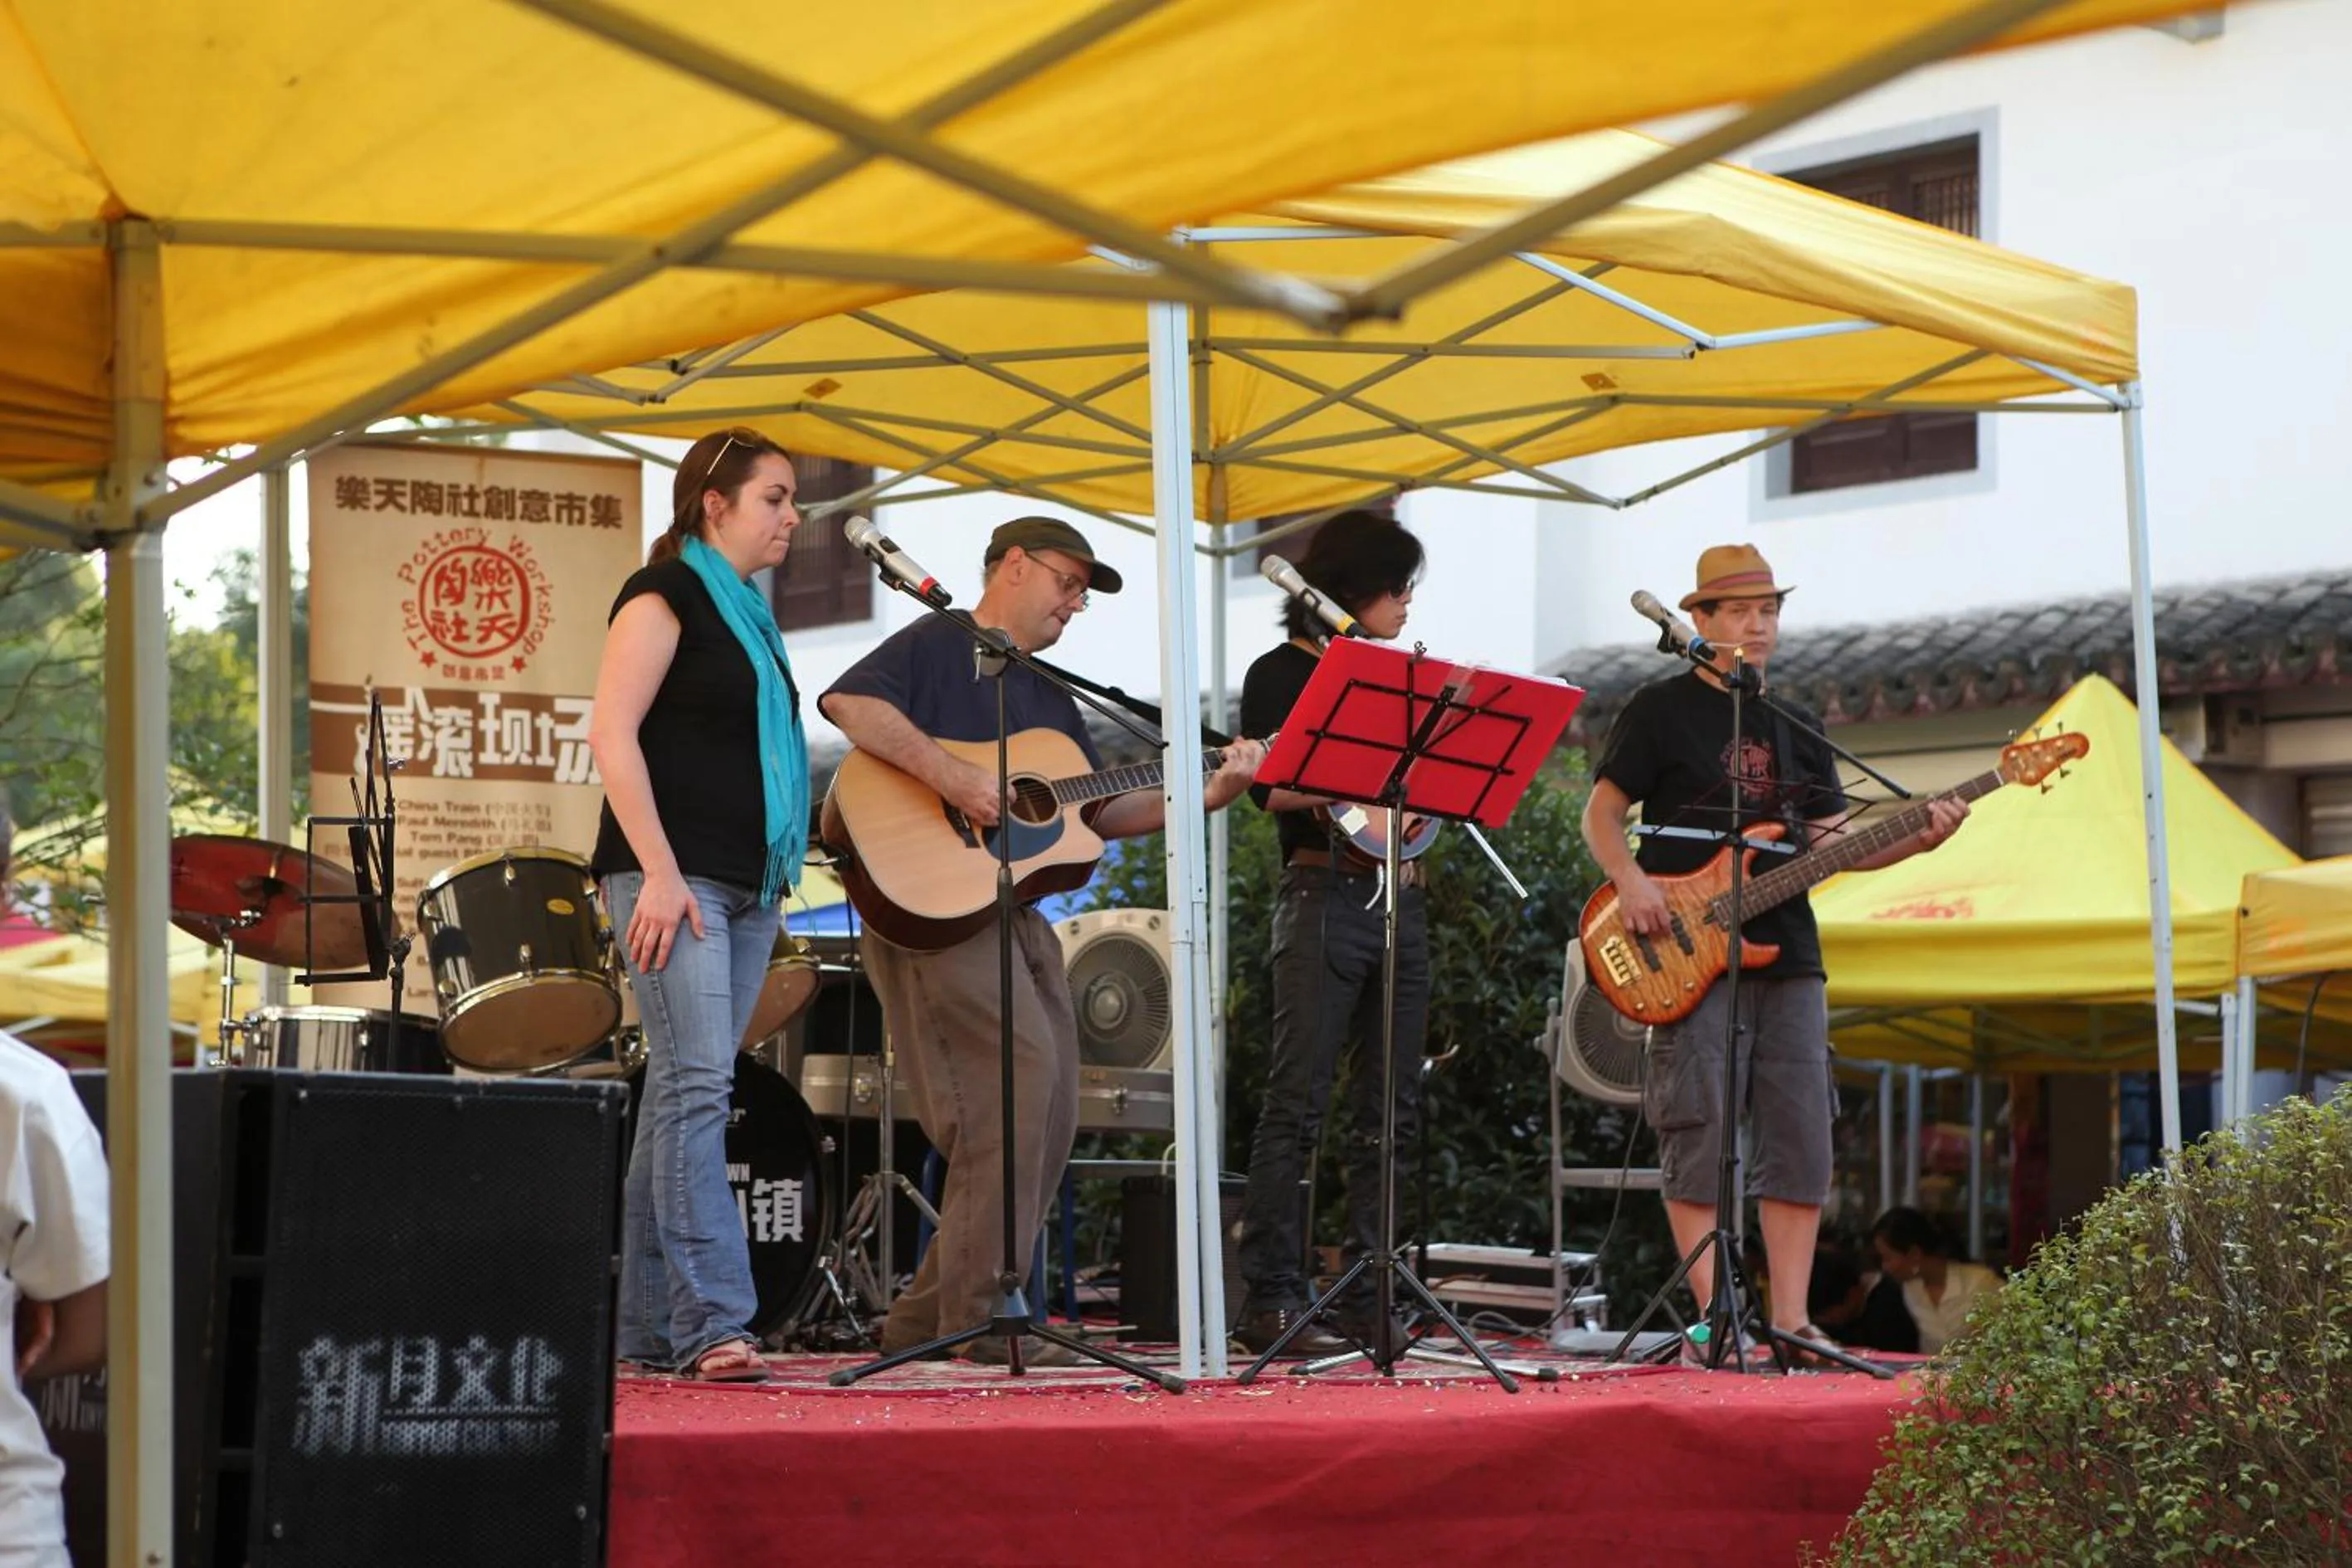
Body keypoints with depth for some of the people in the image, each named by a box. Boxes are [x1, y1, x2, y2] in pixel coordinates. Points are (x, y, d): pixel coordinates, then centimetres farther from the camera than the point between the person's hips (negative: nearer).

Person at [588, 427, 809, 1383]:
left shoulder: (747, 613, 21)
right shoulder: (665, 595, -5)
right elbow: (612, 734, -14)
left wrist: (776, 879, 21)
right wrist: (659, 872, -20)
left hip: (745, 887, 9)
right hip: (670, 880, -9)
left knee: (681, 1092, 7)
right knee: (697, 1082, -16)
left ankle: (647, 1328, 8)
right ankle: (712, 1323, -22)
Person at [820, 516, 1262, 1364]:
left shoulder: (1047, 695, 24)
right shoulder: (939, 645, -2)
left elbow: (1101, 813, 20)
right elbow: (845, 702, -20)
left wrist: (1207, 793, 7)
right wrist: (948, 774, -27)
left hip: (1016, 909, 10)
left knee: (1048, 1116, 6)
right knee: (1018, 1068, -20)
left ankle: (924, 1320, 12)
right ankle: (984, 1318, -16)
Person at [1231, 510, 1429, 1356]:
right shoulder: (1281, 673, 1)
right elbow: (1271, 788, -11)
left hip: (1399, 896, 7)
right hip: (1325, 895, -7)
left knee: (1389, 1109, 5)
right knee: (1298, 1100, -10)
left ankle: (1366, 1298, 9)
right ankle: (1270, 1300, -11)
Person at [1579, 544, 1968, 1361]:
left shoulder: (1798, 729, 18)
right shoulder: (1661, 709, 2)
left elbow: (1833, 843, 14)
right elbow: (1601, 811, 0)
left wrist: (1916, 838, -2)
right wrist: (1630, 881, -18)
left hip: (1786, 954, 6)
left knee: (1801, 1140, 1)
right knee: (1700, 1136, -7)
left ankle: (1790, 1320, 4)